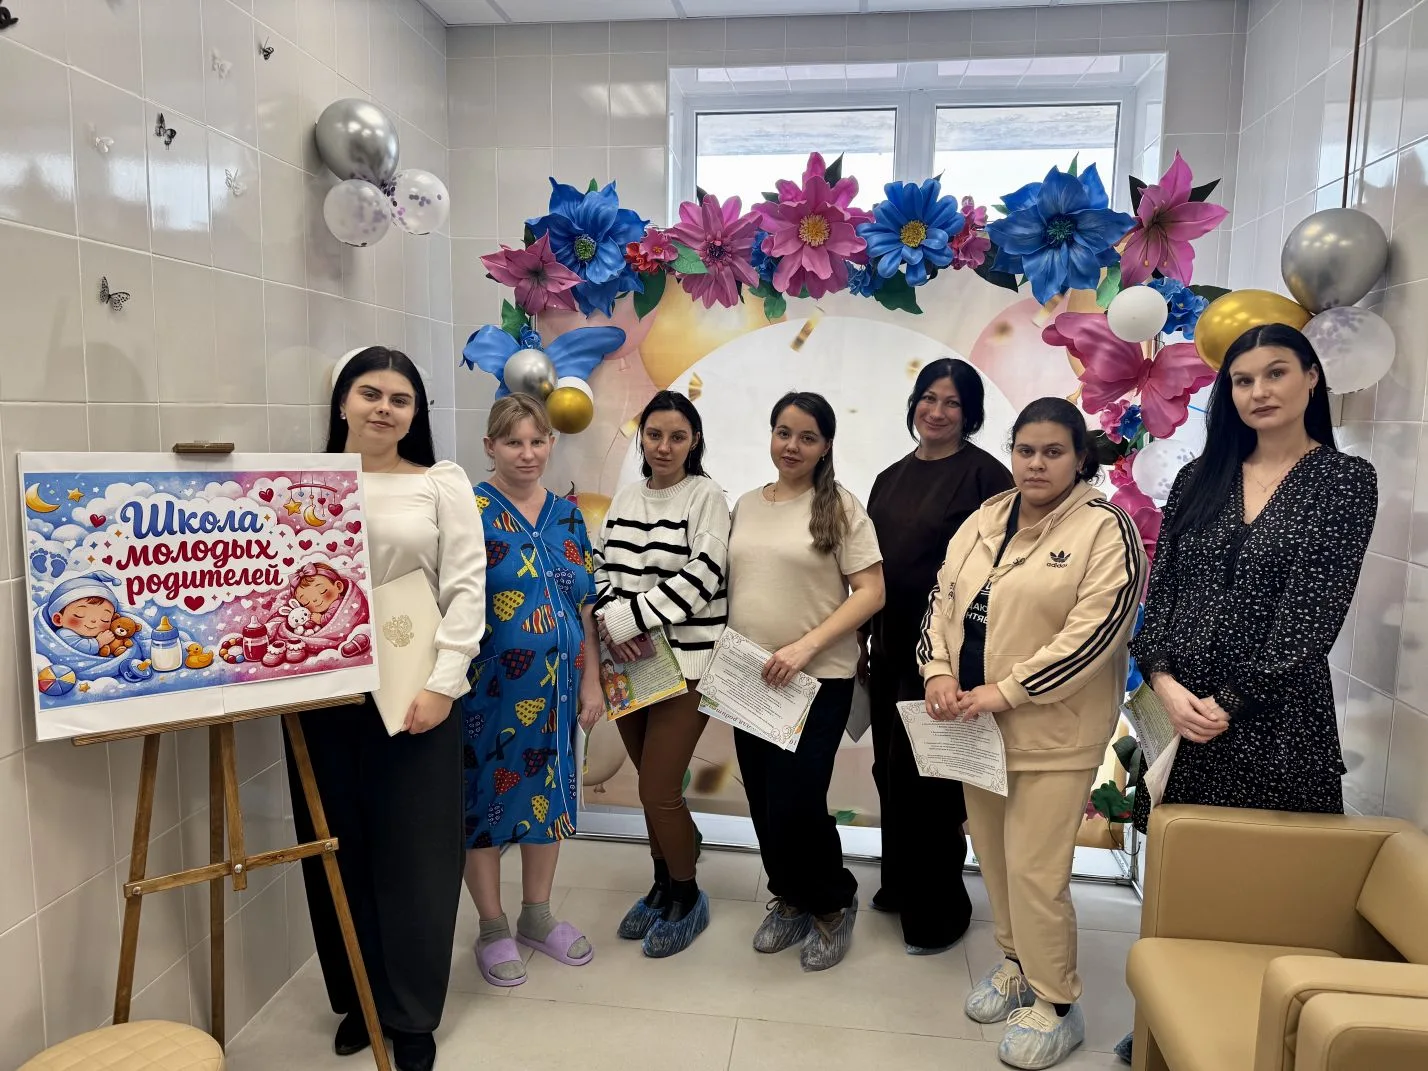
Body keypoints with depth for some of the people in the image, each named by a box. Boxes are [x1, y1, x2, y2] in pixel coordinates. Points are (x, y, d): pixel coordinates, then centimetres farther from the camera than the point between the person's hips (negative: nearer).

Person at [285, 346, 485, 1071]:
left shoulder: (442, 484, 3)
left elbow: (466, 590, -3)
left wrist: (442, 685, -12)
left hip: (415, 694, -1)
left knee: (415, 854, 5)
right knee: (338, 850, 12)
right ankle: (357, 999, 33)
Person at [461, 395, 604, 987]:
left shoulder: (567, 515, 7)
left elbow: (586, 605, 9)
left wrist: (591, 679, 7)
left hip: (554, 686, 5)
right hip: (489, 687, -5)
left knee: (548, 789, 15)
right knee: (485, 794, 7)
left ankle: (537, 916, 34)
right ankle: (493, 928, 25)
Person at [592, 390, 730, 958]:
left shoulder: (707, 495, -6)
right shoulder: (626, 496, 11)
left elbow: (701, 576, -15)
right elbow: (602, 568, 9)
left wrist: (628, 618, -17)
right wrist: (611, 621, -11)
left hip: (684, 663, -5)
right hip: (629, 663, 5)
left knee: (659, 792, -4)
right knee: (652, 785, 15)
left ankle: (687, 896, 21)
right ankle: (663, 884, 36)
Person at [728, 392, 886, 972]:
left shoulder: (840, 507, -7)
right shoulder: (747, 506, 9)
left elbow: (871, 592, -12)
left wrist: (806, 646, -20)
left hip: (817, 680, -5)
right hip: (750, 679, 5)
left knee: (796, 806, -6)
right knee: (763, 803, 12)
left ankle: (834, 902, 22)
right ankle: (790, 899, 36)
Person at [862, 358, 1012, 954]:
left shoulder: (984, 474, -9)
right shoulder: (891, 478, 12)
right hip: (890, 647, 7)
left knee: (929, 777, 2)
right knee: (890, 768, 16)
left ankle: (939, 909, 22)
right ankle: (900, 884, 37)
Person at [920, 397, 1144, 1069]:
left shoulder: (1106, 530, -10)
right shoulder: (983, 522, 10)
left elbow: (1095, 630, -19)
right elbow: (944, 598, 10)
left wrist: (1007, 690, -21)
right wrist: (939, 670, -7)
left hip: (1052, 732, -6)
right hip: (978, 725, 6)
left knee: (1034, 869, -2)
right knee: (993, 855, 17)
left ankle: (1055, 1003, 18)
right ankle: (1017, 963, 38)